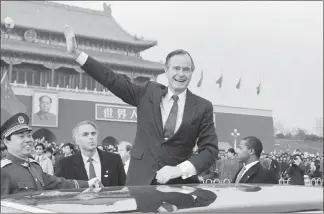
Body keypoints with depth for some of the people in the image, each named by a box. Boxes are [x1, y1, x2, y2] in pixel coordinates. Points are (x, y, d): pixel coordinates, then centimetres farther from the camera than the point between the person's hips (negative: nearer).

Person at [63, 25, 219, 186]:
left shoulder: (203, 107, 1)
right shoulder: (149, 92, 6)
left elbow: (210, 149, -2)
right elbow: (113, 80, 4)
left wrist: (180, 170, -16)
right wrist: (77, 54, -2)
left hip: (180, 183, -1)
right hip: (141, 180, 1)